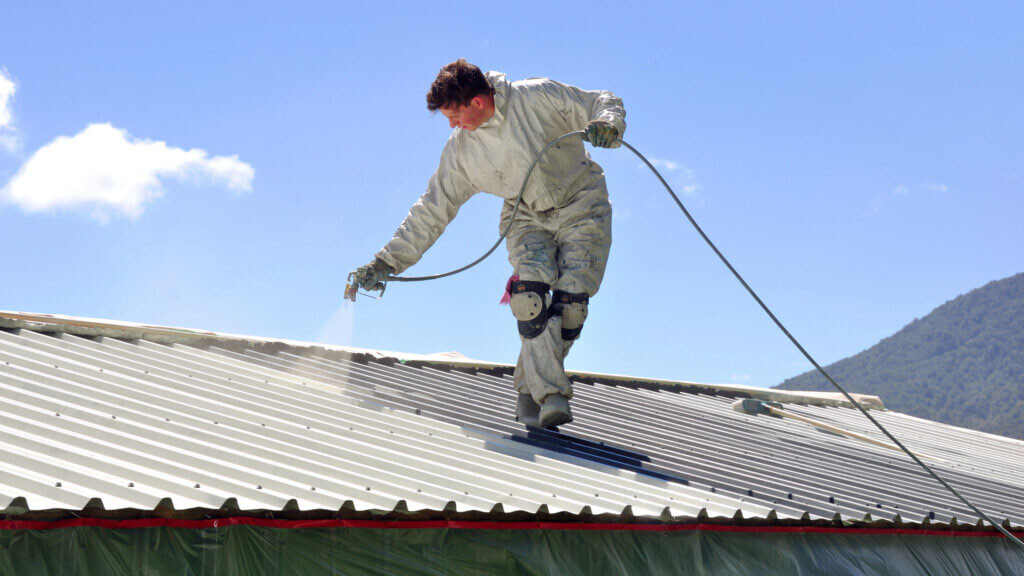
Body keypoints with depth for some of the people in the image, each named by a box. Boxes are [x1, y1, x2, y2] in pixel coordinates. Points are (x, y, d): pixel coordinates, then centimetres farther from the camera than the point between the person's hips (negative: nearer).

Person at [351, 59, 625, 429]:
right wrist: (386, 262, -2)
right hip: (528, 218, 2)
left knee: (570, 300, -17)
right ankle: (550, 395, -23)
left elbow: (604, 103, -4)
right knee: (531, 293, -25)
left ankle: (530, 390, 0)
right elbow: (432, 211, 2)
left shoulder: (539, 97, -14)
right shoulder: (461, 151, -3)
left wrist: (606, 125, -28)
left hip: (580, 205, -2)